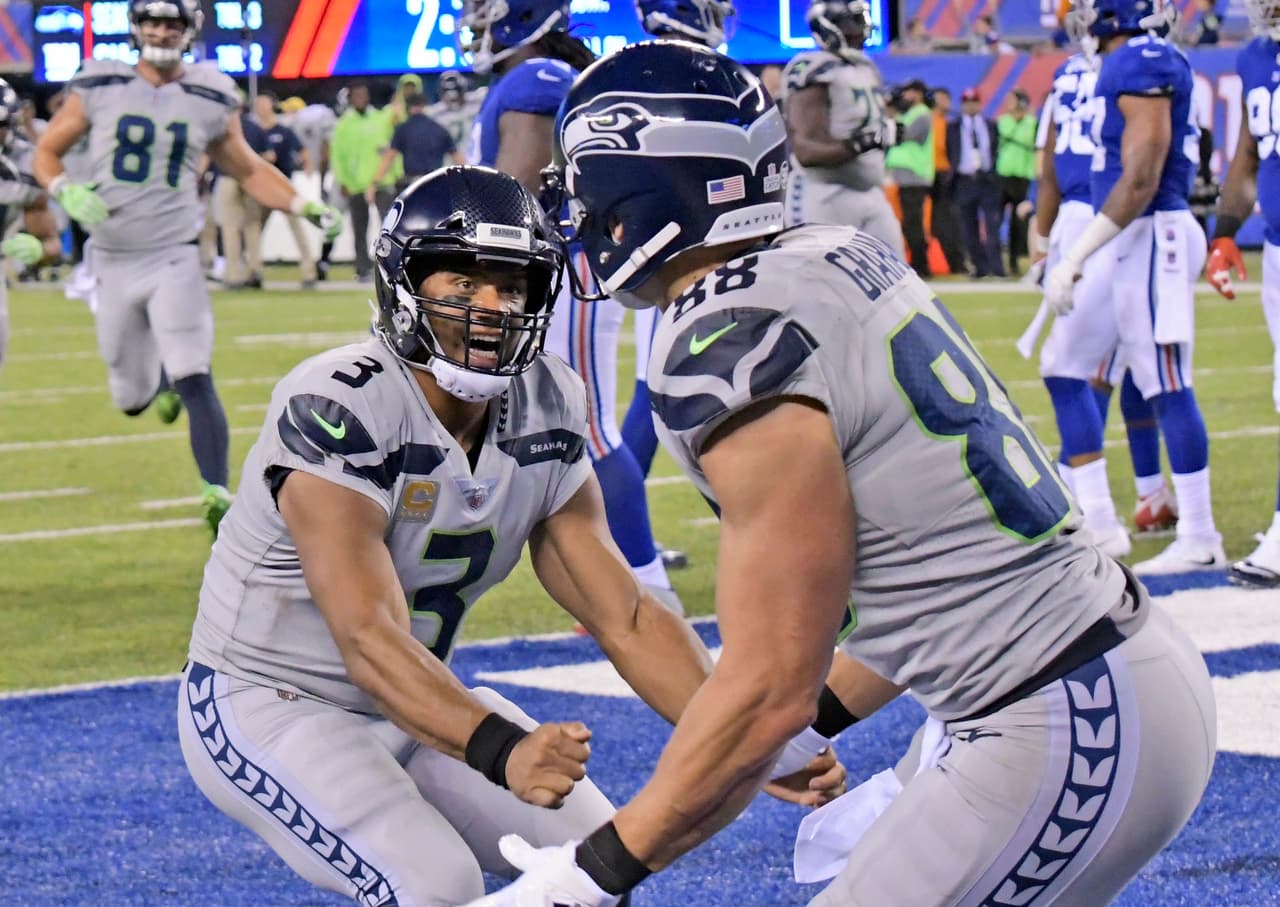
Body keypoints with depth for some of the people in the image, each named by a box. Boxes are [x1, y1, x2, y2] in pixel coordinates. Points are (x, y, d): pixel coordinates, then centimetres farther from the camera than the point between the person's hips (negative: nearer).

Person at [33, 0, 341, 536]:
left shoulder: (211, 101, 2)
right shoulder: (98, 89, -1)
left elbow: (248, 170, 14)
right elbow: (47, 152, 6)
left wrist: (304, 206, 0)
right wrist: (66, 191, -15)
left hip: (174, 257, -1)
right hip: (114, 261, 1)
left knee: (195, 380, -18)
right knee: (132, 400, 11)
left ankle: (216, 494, -19)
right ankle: (163, 374, 46)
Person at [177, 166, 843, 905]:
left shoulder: (545, 417, -6)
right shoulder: (339, 409, -27)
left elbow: (629, 620, -5)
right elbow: (368, 638, -36)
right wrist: (503, 752, -51)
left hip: (410, 705, 7)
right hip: (266, 704, -7)